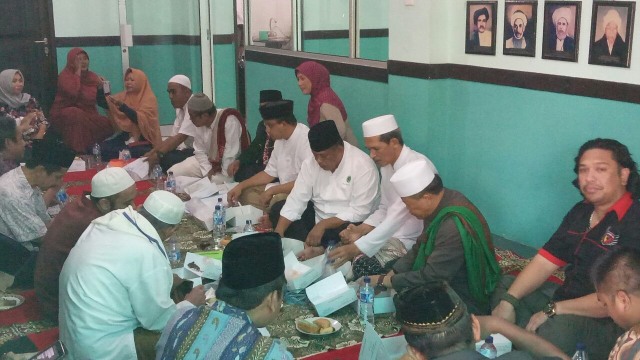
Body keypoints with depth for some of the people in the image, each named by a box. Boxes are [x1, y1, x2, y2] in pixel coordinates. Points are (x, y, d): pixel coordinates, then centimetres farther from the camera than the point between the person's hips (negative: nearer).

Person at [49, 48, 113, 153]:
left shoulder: (92, 76, 8)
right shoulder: (65, 75, -6)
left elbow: (102, 102, 9)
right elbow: (73, 93, -28)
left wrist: (101, 87, -10)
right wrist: (78, 72, -18)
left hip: (88, 116, 5)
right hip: (64, 115, -5)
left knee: (107, 124, -19)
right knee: (76, 114, -37)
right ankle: (78, 151, -34)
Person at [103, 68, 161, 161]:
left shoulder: (149, 98, -6)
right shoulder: (123, 96, 11)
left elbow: (140, 119, -19)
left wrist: (122, 106, -28)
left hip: (145, 140, -6)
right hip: (127, 136, 6)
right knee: (101, 148, -15)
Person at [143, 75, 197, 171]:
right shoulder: (180, 109, 13)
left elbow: (181, 137, -23)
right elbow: (172, 138, 10)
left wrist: (158, 154, -28)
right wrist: (152, 153, -1)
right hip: (186, 150, 8)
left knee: (163, 160, -24)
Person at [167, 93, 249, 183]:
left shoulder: (229, 121, -28)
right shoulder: (201, 123, -6)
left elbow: (231, 156, -28)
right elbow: (200, 151, 1)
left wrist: (223, 176, -24)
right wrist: (208, 172, -12)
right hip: (210, 162, 7)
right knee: (173, 173, -4)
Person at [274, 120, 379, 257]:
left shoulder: (363, 166, -18)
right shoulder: (310, 163, -2)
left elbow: (359, 212, -21)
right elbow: (296, 201, -5)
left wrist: (323, 225, -26)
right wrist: (278, 232, -18)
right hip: (317, 221, 6)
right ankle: (317, 247, -25)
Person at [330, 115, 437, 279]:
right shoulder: (387, 165, 4)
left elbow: (397, 216, -32)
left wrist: (357, 248, -34)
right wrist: (361, 229, -6)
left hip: (415, 240, -8)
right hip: (391, 232, 8)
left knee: (363, 266, -24)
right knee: (340, 251, -4)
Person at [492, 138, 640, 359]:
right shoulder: (581, 212, 7)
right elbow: (544, 261, 5)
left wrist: (553, 310, -21)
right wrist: (507, 301, -9)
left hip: (610, 324, -9)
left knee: (558, 325, -37)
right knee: (506, 285, 14)